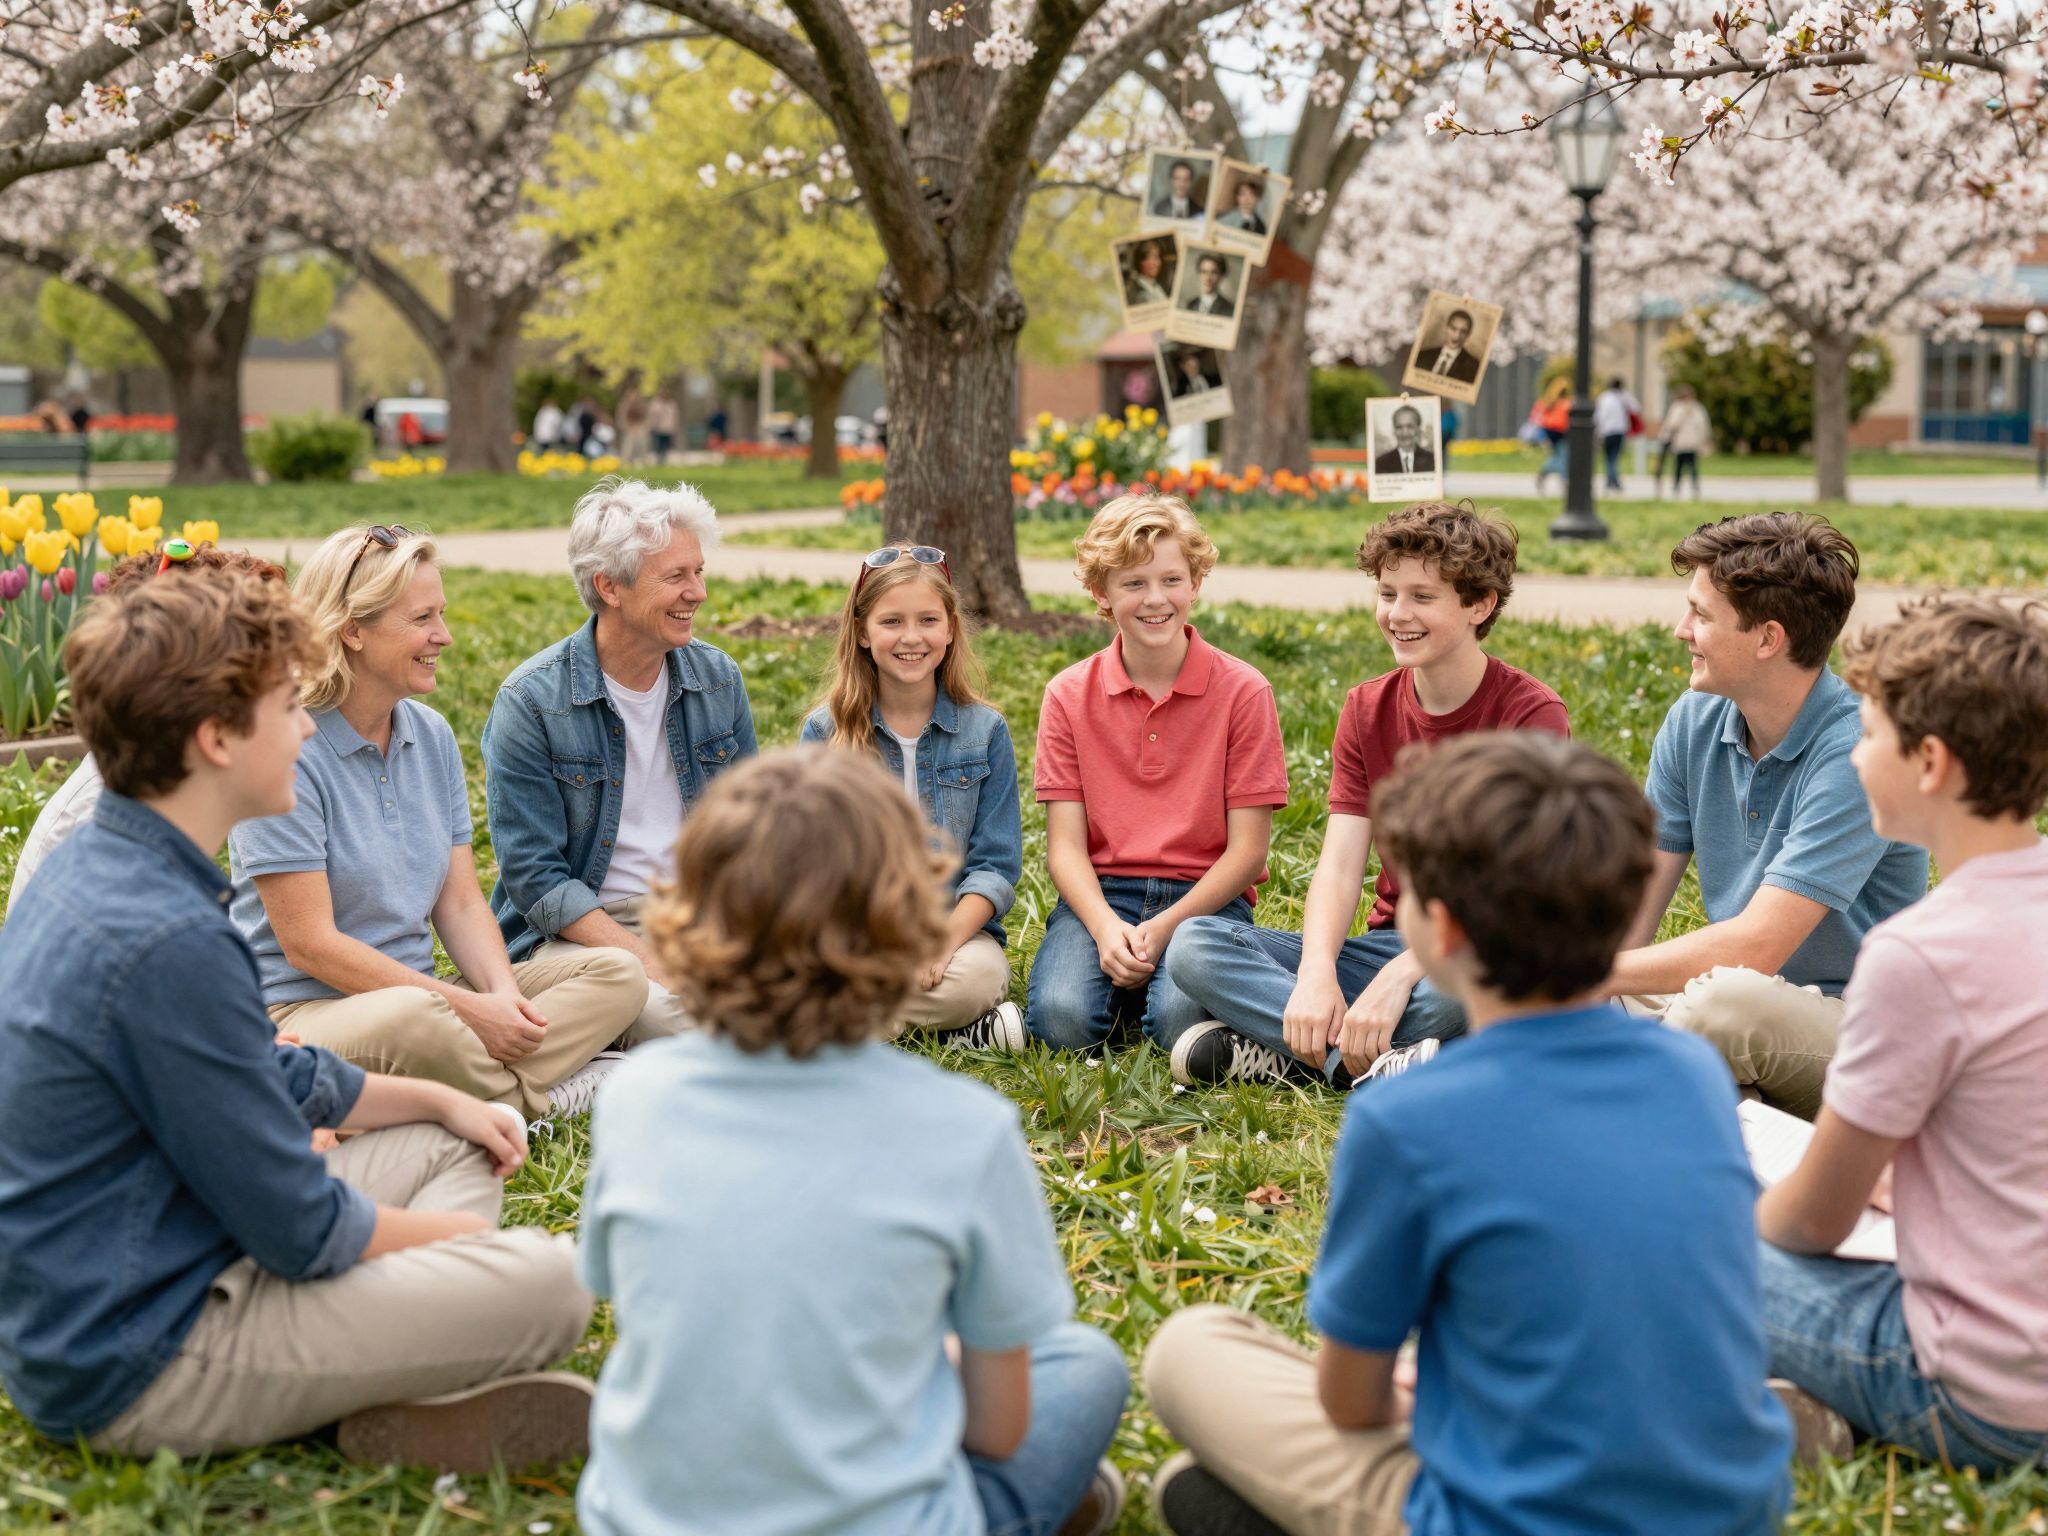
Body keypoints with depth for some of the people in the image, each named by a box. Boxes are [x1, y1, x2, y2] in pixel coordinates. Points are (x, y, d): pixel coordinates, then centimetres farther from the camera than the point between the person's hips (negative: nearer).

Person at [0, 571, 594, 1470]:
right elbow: (307, 1231, -20)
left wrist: (439, 1101, 17)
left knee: (455, 1147, 16)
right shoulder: (166, 941, -27)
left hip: (76, 1307, 11)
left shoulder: (92, 868, 5)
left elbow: (276, 1079, 20)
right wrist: (461, 1233, -3)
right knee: (554, 1284, -18)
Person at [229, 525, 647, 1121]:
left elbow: (460, 902, 9)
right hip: (300, 1011, -7)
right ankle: (536, 1096, -13)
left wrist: (503, 993, -12)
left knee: (618, 974, -6)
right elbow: (309, 944, -18)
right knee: (413, 1020, -40)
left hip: (417, 992, 8)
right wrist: (468, 1007, -19)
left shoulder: (432, 736, 10)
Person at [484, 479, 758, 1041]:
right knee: (669, 1010, -36)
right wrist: (645, 957, -22)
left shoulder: (719, 679, 6)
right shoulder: (530, 701, -10)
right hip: (574, 929, -5)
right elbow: (534, 877, -12)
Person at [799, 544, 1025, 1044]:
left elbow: (995, 864, 1)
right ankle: (959, 1025, -18)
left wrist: (945, 939, -17)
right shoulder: (825, 731, 5)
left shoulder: (985, 731, 5)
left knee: (976, 976, -35)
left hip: (957, 925, -1)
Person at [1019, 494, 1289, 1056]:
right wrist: (1106, 927, -19)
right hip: (1100, 894, 1)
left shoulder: (1243, 692, -1)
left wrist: (1167, 926, -16)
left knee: (1181, 1020, -32)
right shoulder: (1069, 695, 4)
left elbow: (1248, 848, -3)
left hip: (1206, 895, -1)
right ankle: (1120, 972, 5)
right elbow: (1066, 842, 0)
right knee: (1062, 1019, -28)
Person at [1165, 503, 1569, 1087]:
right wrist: (1316, 974, -24)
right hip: (1390, 942, 5)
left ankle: (1272, 1053, -26)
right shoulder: (1366, 710, 7)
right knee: (1194, 945, -16)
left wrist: (1397, 978, -30)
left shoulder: (1532, 715, -9)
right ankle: (1374, 1061, -33)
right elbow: (1340, 865, -3)